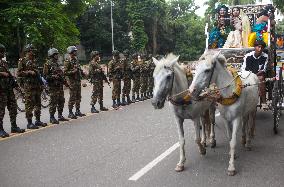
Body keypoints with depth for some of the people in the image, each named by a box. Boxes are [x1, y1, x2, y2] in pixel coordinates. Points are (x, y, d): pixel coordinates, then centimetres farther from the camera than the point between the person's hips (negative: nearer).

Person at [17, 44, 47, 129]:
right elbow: (19, 73, -10)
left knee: (38, 103, 11)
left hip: (37, 84, 8)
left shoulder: (34, 60, 17)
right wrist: (29, 72, -18)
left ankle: (38, 120, 21)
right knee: (29, 104, -5)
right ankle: (29, 123, 0)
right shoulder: (22, 61, -4)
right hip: (29, 85, -8)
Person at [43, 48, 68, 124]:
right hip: (53, 86, -8)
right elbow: (45, 76, -12)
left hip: (60, 85, 8)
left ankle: (60, 116, 20)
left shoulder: (56, 63, 17)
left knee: (61, 101, 11)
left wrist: (62, 78, 17)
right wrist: (54, 77, -21)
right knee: (53, 102, -6)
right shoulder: (48, 64, -8)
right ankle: (52, 117, 2)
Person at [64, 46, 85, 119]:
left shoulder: (76, 59, 13)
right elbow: (65, 72, -16)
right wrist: (73, 71, -23)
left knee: (78, 97, 12)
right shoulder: (67, 61, -11)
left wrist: (81, 72, 8)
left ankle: (77, 111, 22)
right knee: (72, 97, -5)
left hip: (78, 80, 8)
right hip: (72, 81, -8)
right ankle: (70, 113, 2)